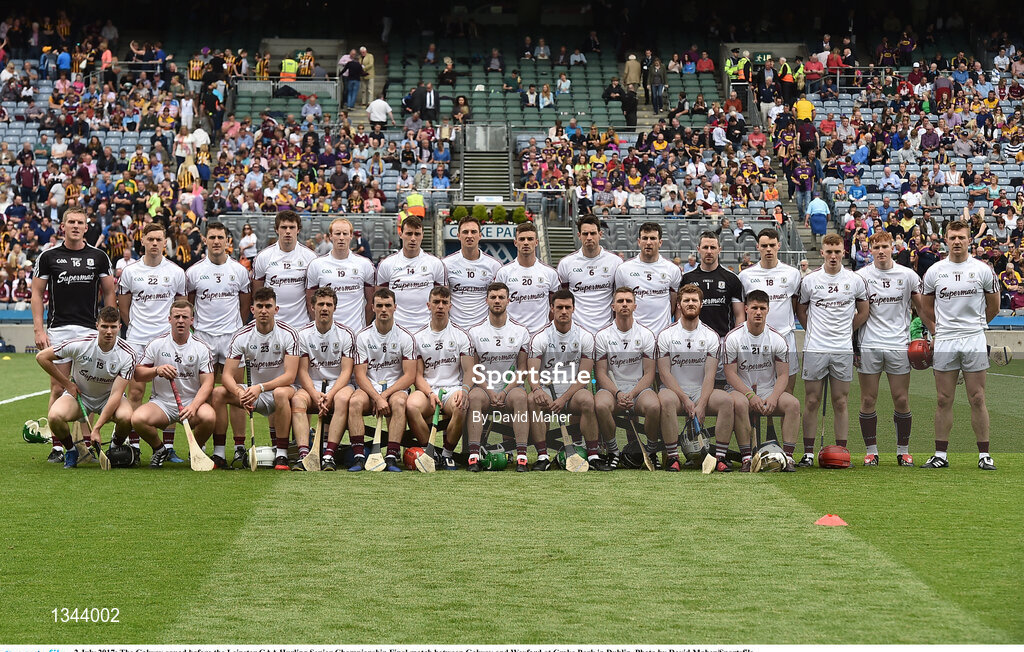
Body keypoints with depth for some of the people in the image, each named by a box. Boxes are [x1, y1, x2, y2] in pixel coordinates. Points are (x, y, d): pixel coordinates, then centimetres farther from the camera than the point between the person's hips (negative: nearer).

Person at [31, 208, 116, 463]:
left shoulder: (99, 257, 6)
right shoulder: (48, 257, 3)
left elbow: (109, 293, 10)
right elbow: (37, 293, 5)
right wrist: (38, 329, -4)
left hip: (90, 331, 1)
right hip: (57, 330, -1)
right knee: (58, 389, -2)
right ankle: (57, 445, 2)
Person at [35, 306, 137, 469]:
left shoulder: (127, 355, -20)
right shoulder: (80, 344, -22)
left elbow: (116, 394, -24)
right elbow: (41, 357, -10)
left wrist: (96, 429, -31)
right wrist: (67, 384, -6)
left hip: (108, 397, 0)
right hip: (78, 394, 0)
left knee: (126, 417, -34)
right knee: (55, 416, -33)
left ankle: (117, 446, 3)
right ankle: (70, 450, 0)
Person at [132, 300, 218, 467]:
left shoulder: (202, 348, 0)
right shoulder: (157, 344, 3)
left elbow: (207, 383, -5)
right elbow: (138, 375, 4)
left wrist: (193, 406, -23)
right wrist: (157, 370, -18)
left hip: (192, 402, -1)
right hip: (161, 402, 1)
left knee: (209, 417, -34)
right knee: (138, 419, -30)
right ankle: (160, 450, 2)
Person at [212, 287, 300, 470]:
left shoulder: (288, 334, -12)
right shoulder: (242, 336, -4)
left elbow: (290, 376, -20)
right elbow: (227, 375, -9)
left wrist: (261, 387, -34)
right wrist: (239, 392, -32)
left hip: (280, 387, -4)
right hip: (253, 391, 4)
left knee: (281, 393, -39)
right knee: (218, 392, -19)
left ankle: (282, 455, -32)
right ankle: (218, 453, -15)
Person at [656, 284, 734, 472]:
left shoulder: (711, 336, 6)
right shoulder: (666, 335, 2)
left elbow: (709, 375, -3)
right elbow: (665, 373, -4)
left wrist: (701, 404, -17)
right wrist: (685, 400, -16)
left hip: (701, 393, 2)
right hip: (674, 391, -2)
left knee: (726, 400, -28)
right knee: (666, 400, -37)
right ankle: (673, 458, -31)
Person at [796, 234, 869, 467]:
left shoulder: (855, 280, 4)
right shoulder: (810, 280, 2)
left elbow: (863, 312, 16)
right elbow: (801, 310, 15)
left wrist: (846, 331, 12)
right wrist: (814, 331, 9)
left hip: (843, 351, 1)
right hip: (814, 349, -1)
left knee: (841, 403, 4)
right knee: (812, 402, 0)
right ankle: (808, 453, 4)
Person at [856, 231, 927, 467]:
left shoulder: (908, 275, 5)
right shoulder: (861, 276, 3)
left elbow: (922, 308, 14)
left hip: (899, 345, 0)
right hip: (869, 345, 0)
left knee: (901, 400, 0)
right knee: (868, 400, 0)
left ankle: (903, 450, 11)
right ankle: (871, 451, 9)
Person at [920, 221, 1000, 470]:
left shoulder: (983, 270, 1)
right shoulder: (934, 272, 5)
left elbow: (993, 307, 12)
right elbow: (926, 309, 17)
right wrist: (937, 331, 12)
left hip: (974, 341, -1)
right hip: (944, 343, 1)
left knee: (977, 399, -1)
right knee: (944, 400, 3)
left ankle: (984, 455, 4)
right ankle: (940, 455, 8)